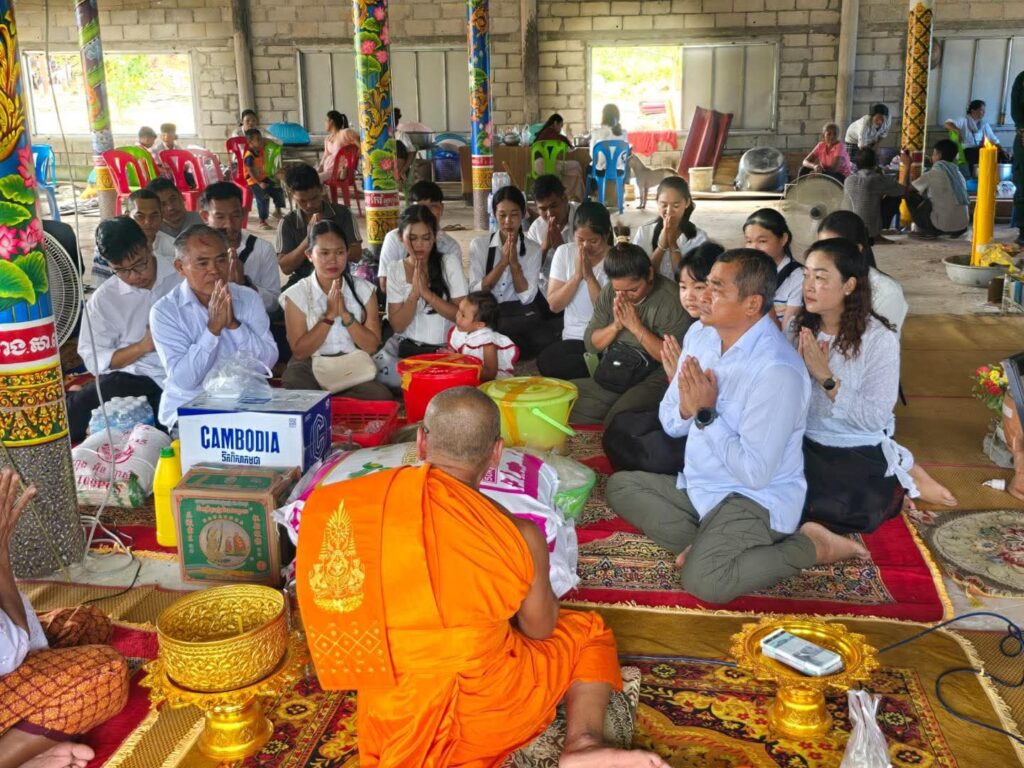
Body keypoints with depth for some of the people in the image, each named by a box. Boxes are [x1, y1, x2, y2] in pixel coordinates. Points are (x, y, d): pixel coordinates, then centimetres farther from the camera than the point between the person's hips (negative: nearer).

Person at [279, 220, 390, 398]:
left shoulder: (364, 290, 3)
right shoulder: (296, 295, -1)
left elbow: (371, 346, -3)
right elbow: (300, 352, -7)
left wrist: (345, 314, -16)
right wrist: (329, 315, -16)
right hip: (309, 368, -3)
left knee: (381, 396, -29)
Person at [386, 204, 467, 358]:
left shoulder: (450, 263, -1)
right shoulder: (394, 269, 3)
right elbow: (397, 326, 0)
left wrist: (426, 292, -15)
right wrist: (414, 293, -15)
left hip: (448, 349, -1)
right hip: (410, 350, 2)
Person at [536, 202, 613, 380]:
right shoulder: (564, 253, 6)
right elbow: (554, 305, 0)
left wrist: (589, 276, -16)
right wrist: (577, 275, -12)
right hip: (574, 338, 4)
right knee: (545, 360, -28)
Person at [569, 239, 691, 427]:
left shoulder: (671, 300, -16)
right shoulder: (608, 293, 2)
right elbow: (590, 344, 6)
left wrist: (636, 326, -21)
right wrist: (616, 326, -14)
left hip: (651, 381, -6)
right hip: (610, 377, 7)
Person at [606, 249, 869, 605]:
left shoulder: (777, 370, -27)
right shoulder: (700, 335, -1)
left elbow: (754, 472, -27)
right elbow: (671, 424, 6)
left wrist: (706, 414, -22)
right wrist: (686, 409, -17)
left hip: (757, 499, -8)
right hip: (699, 485, 8)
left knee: (702, 580, -28)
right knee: (619, 486, 5)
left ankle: (810, 545, -6)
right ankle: (706, 543, -4)